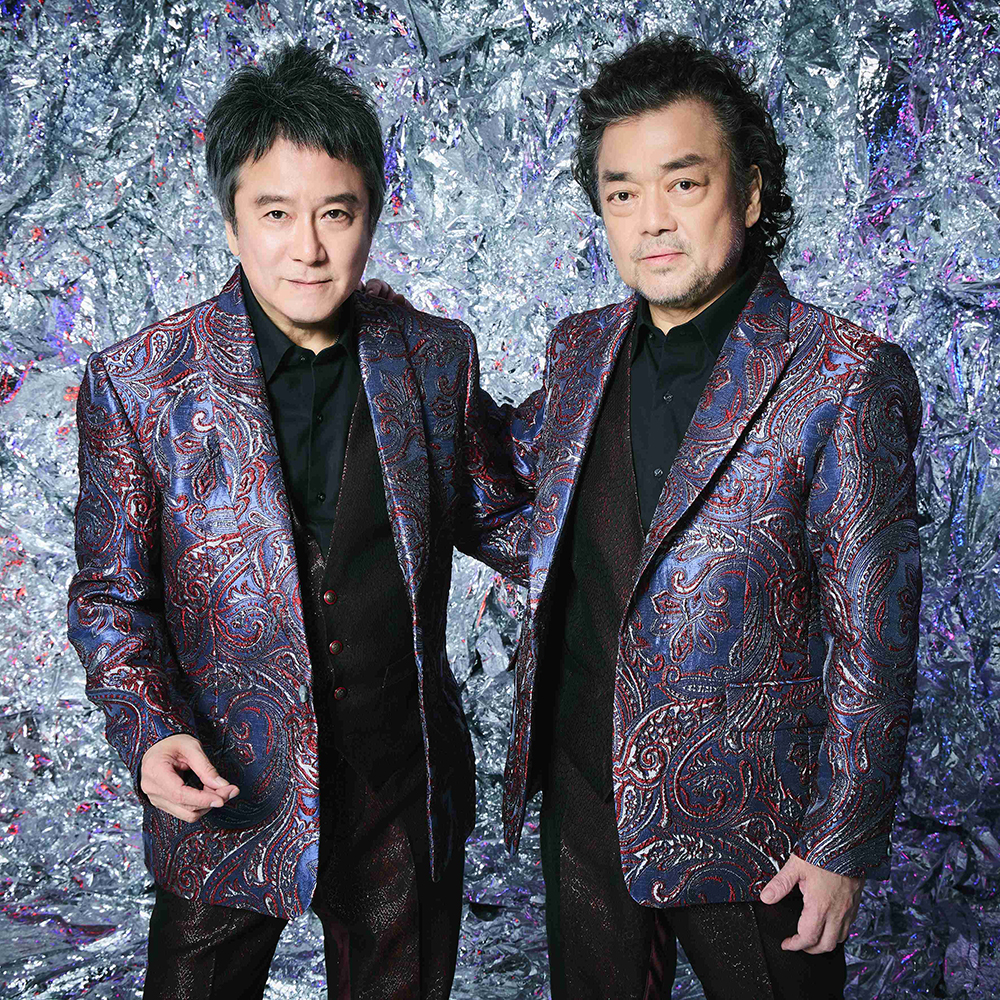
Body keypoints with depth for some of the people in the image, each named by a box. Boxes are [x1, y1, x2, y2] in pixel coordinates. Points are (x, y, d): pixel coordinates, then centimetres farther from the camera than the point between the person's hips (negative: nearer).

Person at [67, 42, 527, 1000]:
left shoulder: (438, 359, -3)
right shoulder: (136, 383, -10)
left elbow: (491, 518, 9)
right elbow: (112, 595, -4)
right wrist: (148, 732, -19)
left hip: (408, 794, 2)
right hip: (227, 797, -2)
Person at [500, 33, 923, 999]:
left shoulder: (844, 378, -15)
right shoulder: (579, 350, 2)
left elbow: (871, 641, -13)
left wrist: (844, 846, -10)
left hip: (745, 816, -5)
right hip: (582, 792, 5)